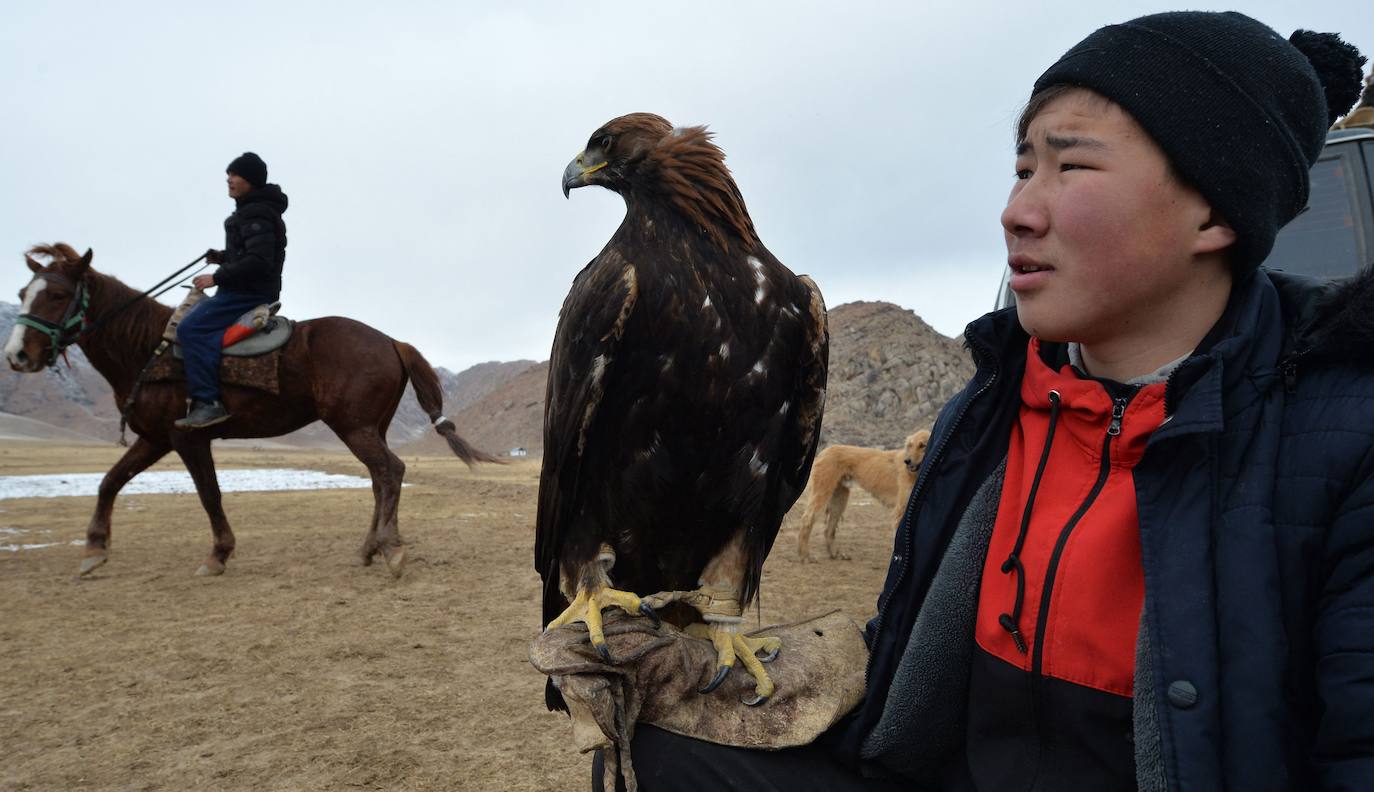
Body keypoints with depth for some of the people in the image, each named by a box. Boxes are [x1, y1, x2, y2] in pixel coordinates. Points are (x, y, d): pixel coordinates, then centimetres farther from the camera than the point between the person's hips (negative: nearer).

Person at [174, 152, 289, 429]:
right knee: (193, 316, 23)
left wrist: (217, 277, -21)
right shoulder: (250, 210, 19)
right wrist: (223, 257, 14)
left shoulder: (255, 214, -15)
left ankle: (208, 402, -26)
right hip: (248, 291, 11)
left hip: (249, 292, -11)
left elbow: (258, 261, -25)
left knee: (191, 329, -22)